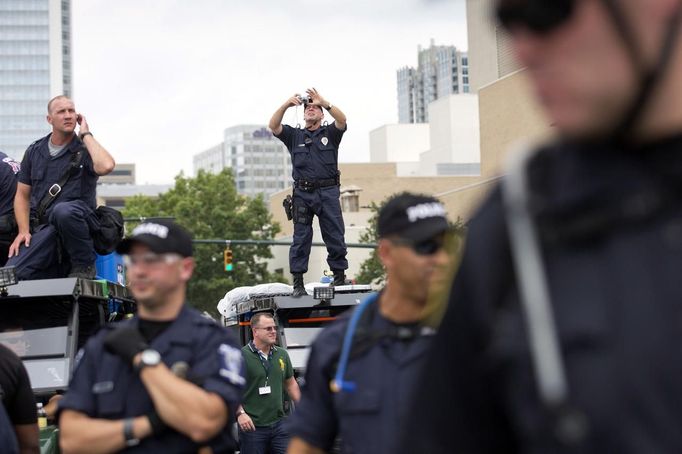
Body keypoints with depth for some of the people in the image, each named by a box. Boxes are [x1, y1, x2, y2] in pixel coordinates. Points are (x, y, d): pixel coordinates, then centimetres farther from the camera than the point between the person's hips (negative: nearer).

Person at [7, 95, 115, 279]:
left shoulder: (85, 149, 3)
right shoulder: (34, 151, 15)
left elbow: (106, 166, -21)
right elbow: (22, 195, 17)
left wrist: (86, 135, -7)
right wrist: (24, 231, 1)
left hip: (77, 220, -3)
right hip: (43, 228, 3)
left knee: (63, 211, -40)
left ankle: (84, 265, -17)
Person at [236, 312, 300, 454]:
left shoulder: (282, 355, 10)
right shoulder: (242, 356, -9)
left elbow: (290, 384, 22)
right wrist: (240, 413, -20)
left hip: (279, 425, 5)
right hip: (252, 426, -5)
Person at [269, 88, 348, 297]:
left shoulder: (330, 133, 12)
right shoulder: (294, 135, 15)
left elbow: (342, 120, -8)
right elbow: (273, 126, 0)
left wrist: (324, 103, -22)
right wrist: (286, 105, -15)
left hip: (328, 192, -1)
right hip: (302, 193, 1)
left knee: (335, 236, 0)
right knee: (301, 238, -2)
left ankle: (339, 277, 7)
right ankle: (298, 283, -2)